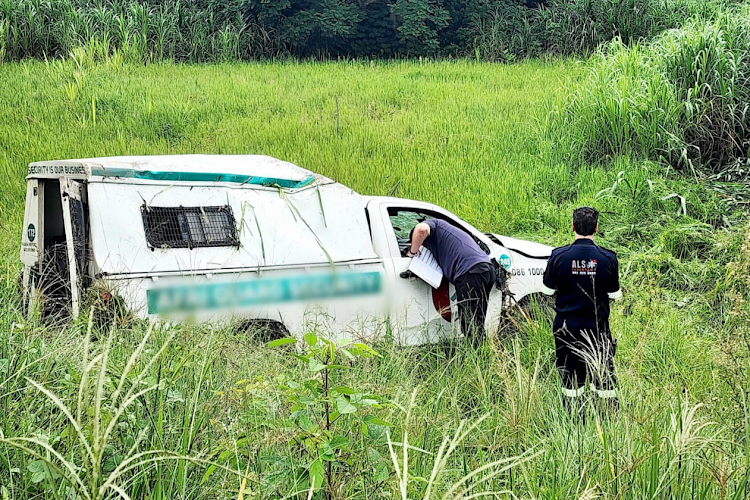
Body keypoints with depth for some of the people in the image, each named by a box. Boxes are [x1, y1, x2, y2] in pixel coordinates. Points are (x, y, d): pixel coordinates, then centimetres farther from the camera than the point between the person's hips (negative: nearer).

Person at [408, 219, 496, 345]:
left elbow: (421, 229, -15)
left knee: (470, 324, -9)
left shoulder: (433, 223, 10)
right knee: (476, 326, 14)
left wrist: (413, 251, 0)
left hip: (471, 272, -9)